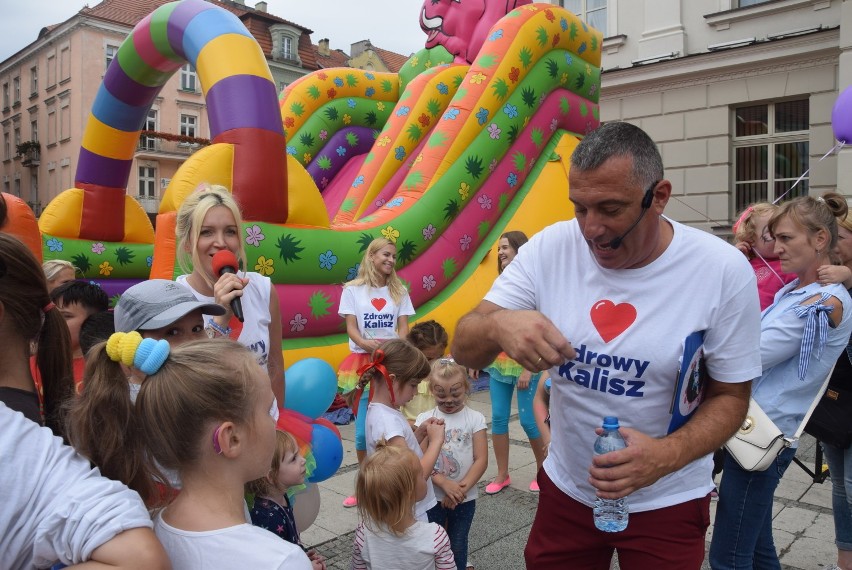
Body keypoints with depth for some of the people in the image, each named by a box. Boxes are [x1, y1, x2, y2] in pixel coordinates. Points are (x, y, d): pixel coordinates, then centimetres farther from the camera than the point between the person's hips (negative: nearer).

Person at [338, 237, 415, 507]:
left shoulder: (399, 290, 9)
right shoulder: (353, 290, 3)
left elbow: (403, 327, 3)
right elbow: (351, 327, -3)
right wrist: (367, 344, -23)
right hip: (363, 363, -1)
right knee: (363, 431, 0)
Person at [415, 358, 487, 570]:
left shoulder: (475, 419, -6)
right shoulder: (424, 419, -6)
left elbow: (481, 460, -9)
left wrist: (460, 490, -17)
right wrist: (445, 483, -21)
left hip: (464, 498, 0)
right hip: (432, 497, 0)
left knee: (458, 546, 15)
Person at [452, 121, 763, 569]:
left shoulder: (723, 271, -17)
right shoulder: (550, 248, -14)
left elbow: (730, 396, -8)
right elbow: (464, 350, -13)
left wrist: (667, 455, -27)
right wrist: (497, 325, -37)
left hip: (666, 502, -1)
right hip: (564, 488, 2)